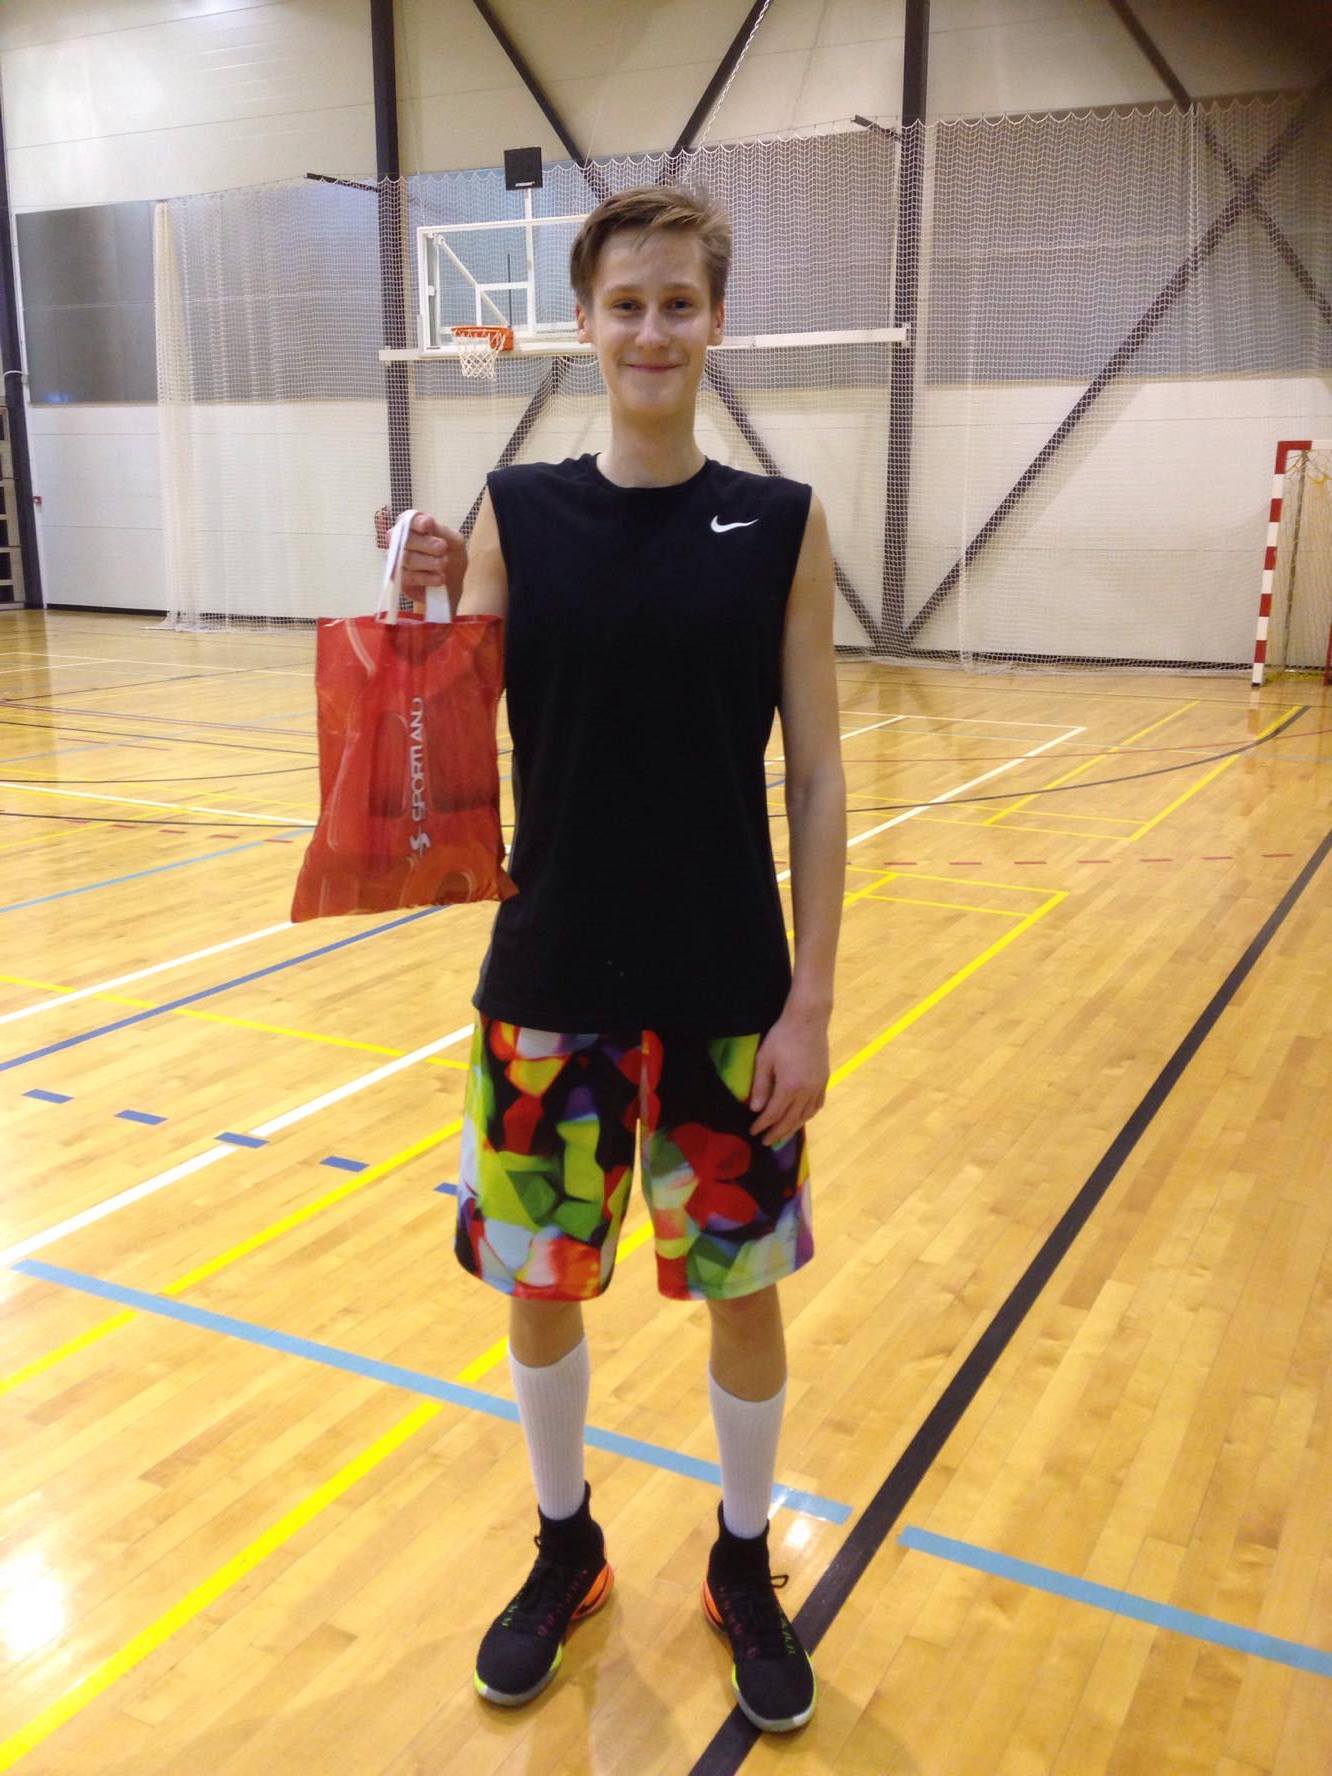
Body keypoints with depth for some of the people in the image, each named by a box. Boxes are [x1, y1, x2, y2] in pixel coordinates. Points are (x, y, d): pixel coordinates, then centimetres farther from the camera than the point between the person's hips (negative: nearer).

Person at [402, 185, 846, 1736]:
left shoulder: (782, 524, -3)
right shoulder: (515, 512, -1)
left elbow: (818, 780, -3)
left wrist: (809, 1003, -7)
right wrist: (426, 620, -20)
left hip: (730, 995, -1)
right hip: (549, 986, 1)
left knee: (742, 1288, 13)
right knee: (538, 1285, 14)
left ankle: (744, 1571, 38)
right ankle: (566, 1552, 40)